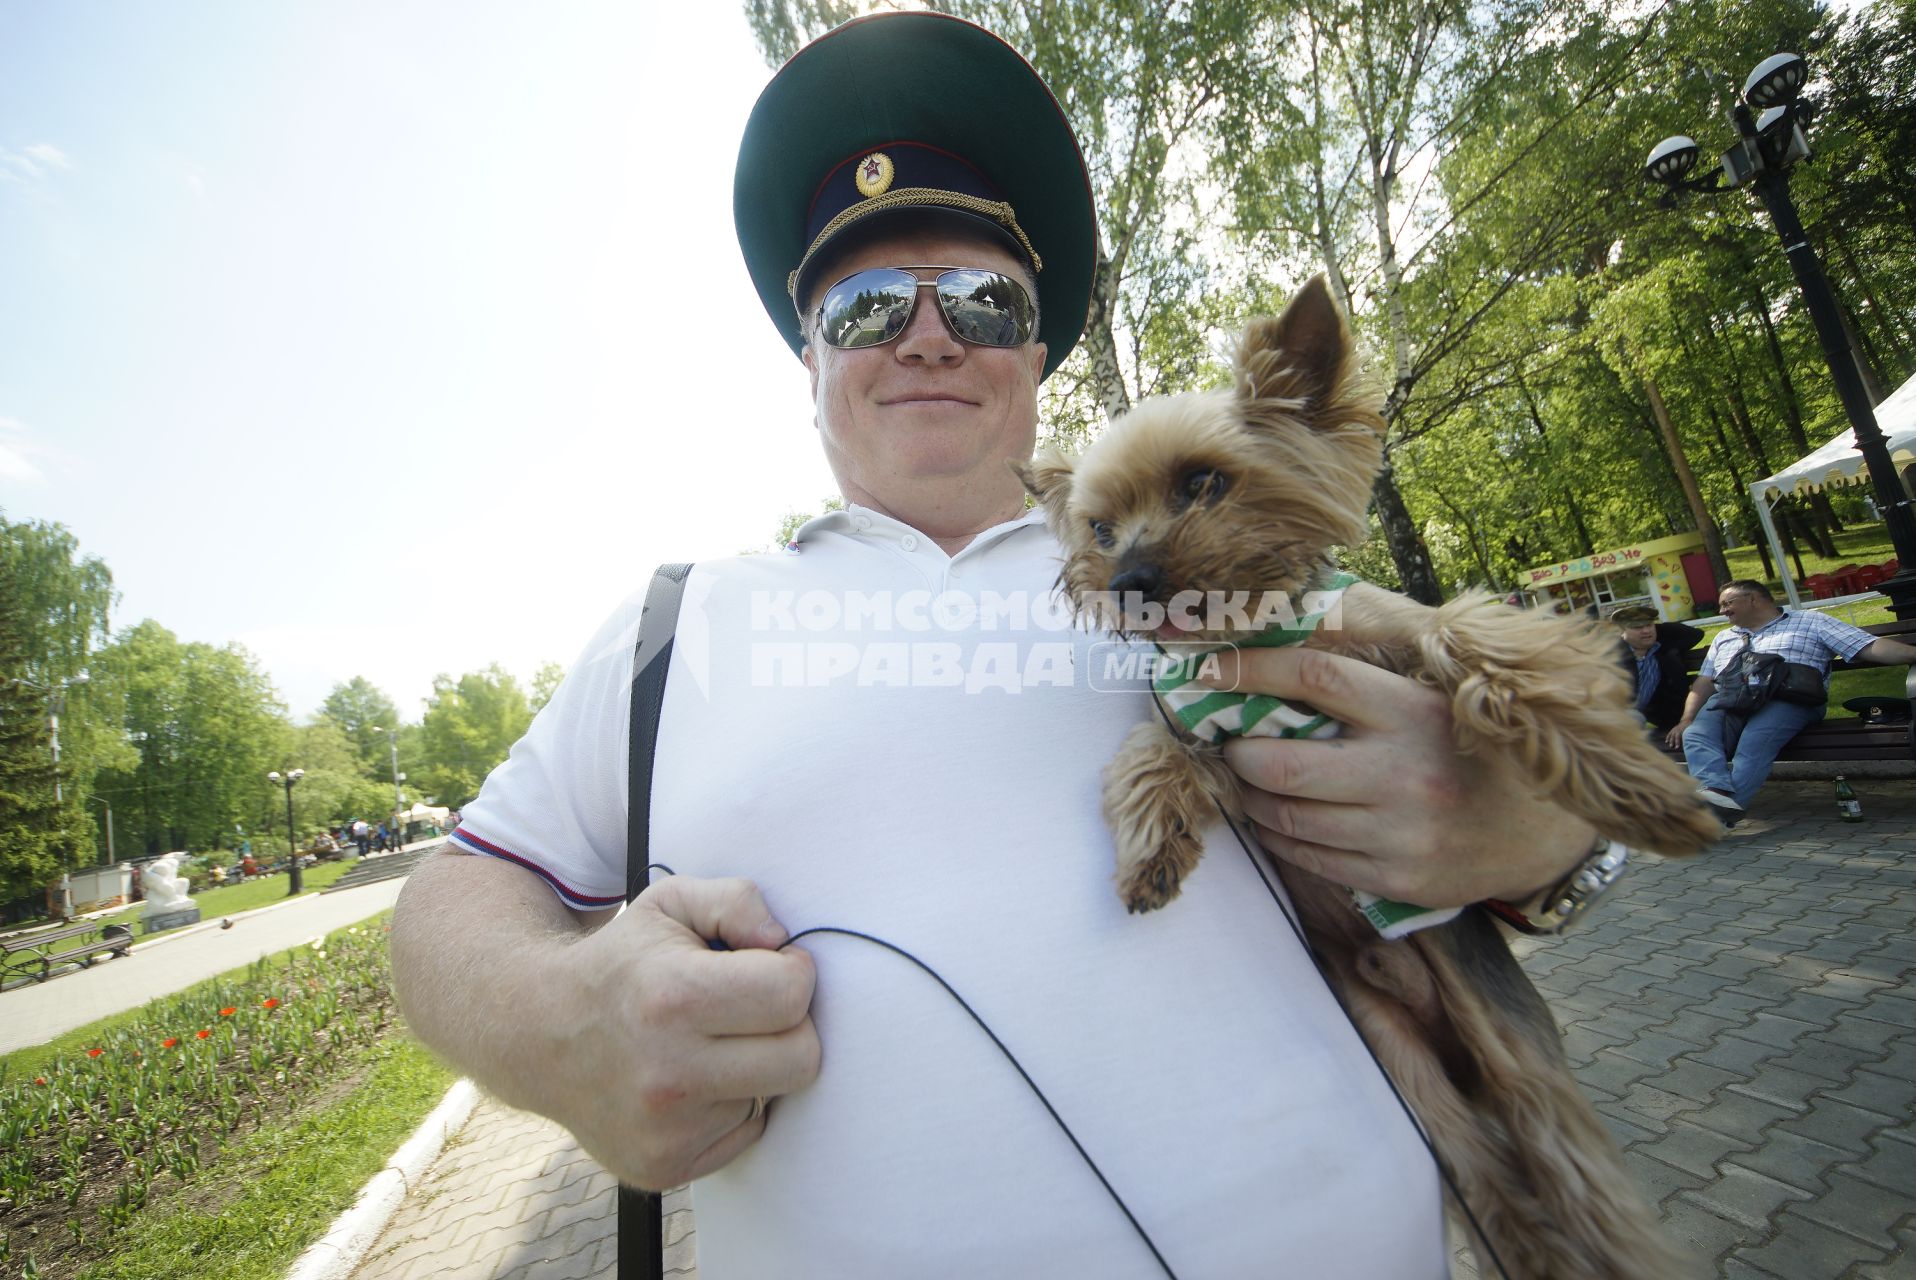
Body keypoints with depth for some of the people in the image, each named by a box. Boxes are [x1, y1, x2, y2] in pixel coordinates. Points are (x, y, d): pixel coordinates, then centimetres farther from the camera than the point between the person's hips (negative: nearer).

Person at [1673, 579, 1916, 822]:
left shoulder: (1811, 622, 22)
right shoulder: (1724, 637, 33)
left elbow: (1871, 647, 10)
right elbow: (1703, 684, 23)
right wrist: (1686, 720, 8)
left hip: (1787, 699, -3)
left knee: (1755, 741, -36)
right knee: (1696, 735, -31)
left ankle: (1724, 807, -47)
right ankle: (1716, 793, -50)